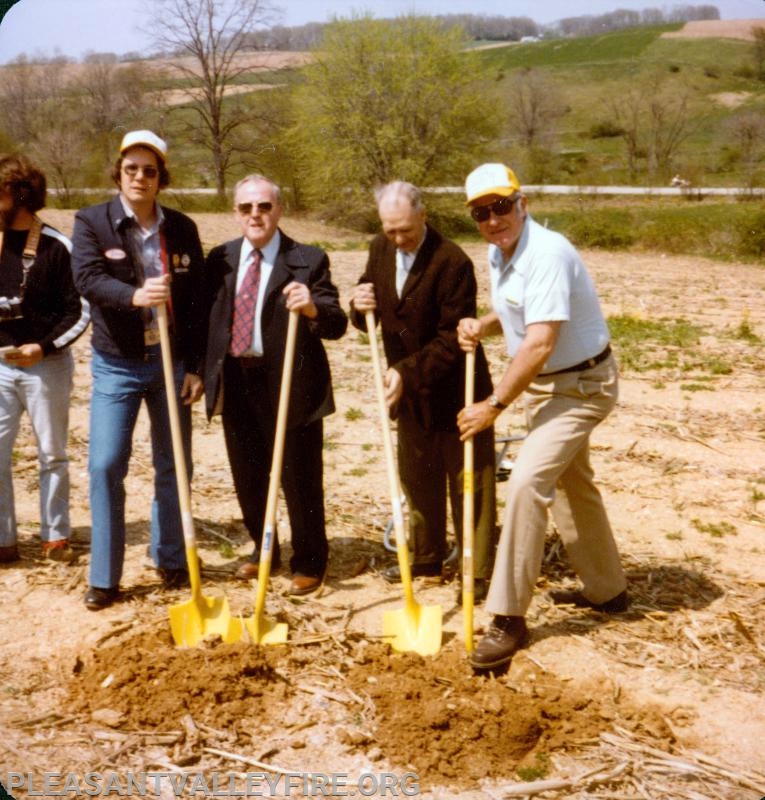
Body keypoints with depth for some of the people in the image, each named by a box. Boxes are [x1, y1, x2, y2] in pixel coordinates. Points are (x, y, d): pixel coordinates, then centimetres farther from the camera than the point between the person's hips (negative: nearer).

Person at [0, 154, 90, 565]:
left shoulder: (57, 247, -9)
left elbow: (80, 312, -9)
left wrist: (44, 347, -18)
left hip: (47, 365, -3)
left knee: (52, 454, 9)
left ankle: (55, 536, 22)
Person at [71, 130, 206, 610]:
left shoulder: (182, 228, 4)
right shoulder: (92, 222, -2)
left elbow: (198, 302, 3)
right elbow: (88, 278, -19)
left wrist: (196, 367, -1)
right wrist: (134, 296, -38)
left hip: (172, 362, 2)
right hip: (117, 365, -2)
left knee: (174, 465, 10)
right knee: (105, 466, -5)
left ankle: (171, 560, 27)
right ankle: (104, 578, 7)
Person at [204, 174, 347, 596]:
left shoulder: (308, 260, -7)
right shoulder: (220, 258, 6)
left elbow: (337, 324, -14)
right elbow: (208, 319, 10)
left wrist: (313, 308, -34)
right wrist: (205, 373, 1)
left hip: (290, 384, -4)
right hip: (236, 382, 5)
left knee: (299, 477, 5)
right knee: (248, 477, 17)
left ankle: (309, 563, 25)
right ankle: (263, 550, 40)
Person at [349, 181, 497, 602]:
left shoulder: (452, 262, -20)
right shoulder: (380, 250, 2)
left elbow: (453, 336, -20)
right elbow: (370, 318, 11)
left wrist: (408, 371, -26)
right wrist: (360, 306, -13)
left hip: (454, 390, -7)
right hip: (410, 391, 7)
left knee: (469, 482, 1)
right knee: (417, 477, 18)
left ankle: (478, 571, 10)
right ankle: (427, 555, 34)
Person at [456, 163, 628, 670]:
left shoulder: (547, 255, -27)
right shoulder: (498, 254, 1)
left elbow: (540, 344, -33)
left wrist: (494, 406, -29)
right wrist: (481, 326, -3)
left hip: (580, 385, -10)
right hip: (544, 384, 10)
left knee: (527, 482, -20)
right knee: (571, 485, 21)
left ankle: (509, 617, -12)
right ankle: (606, 590, 39)